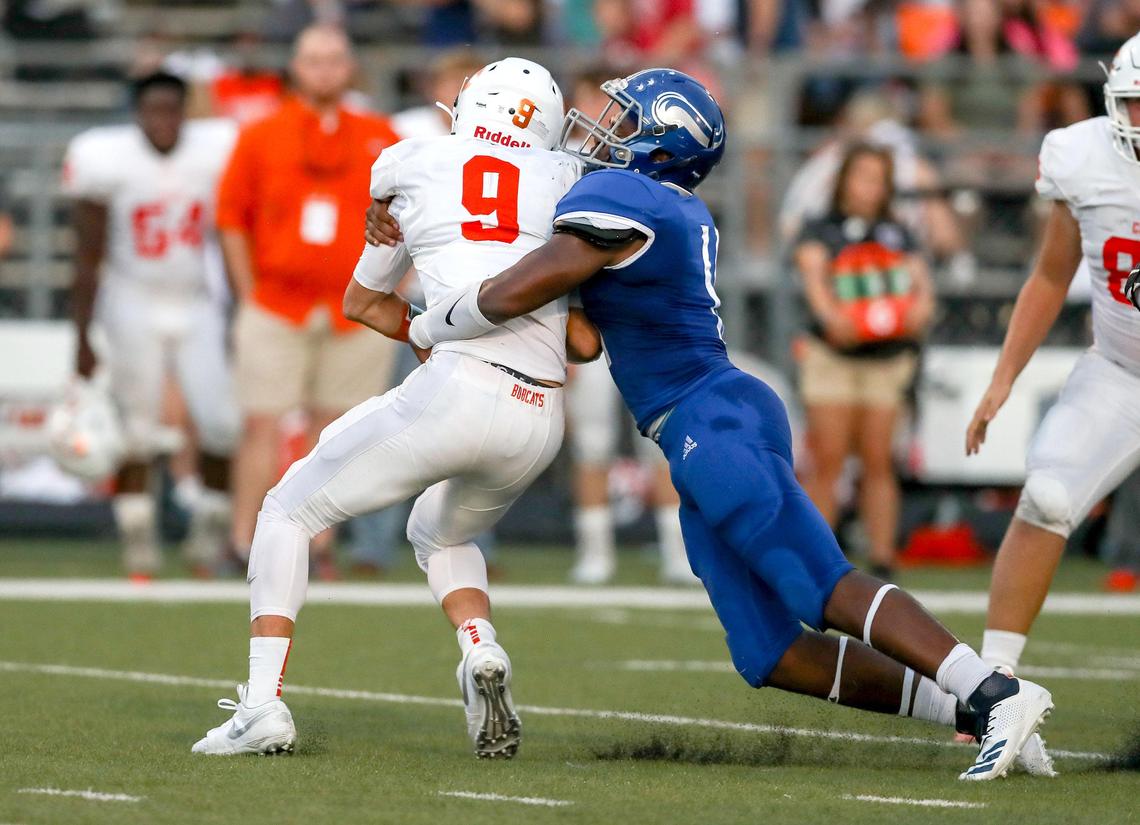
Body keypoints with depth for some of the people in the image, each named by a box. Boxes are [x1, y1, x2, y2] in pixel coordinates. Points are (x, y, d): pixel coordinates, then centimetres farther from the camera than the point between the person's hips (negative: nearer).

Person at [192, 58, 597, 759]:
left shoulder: (410, 167, 13)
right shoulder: (566, 181, 16)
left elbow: (364, 301, 27)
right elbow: (587, 343, 18)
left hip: (455, 393, -4)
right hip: (542, 419, 4)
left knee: (289, 511, 16)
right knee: (443, 535, 33)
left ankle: (265, 703, 2)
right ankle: (483, 653, 4)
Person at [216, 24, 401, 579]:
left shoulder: (379, 139, 6)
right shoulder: (260, 137, 2)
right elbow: (232, 216, 3)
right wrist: (247, 293, -2)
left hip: (356, 314, 1)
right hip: (276, 305, -1)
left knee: (334, 427, 4)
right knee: (263, 424, -6)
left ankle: (318, 547, 10)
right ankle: (243, 544, -3)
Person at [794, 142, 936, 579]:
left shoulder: (898, 235, 16)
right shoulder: (822, 231, 5)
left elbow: (919, 277, 3)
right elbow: (812, 272, -14)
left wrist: (921, 306, -21)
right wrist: (830, 314, -34)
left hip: (887, 359, 3)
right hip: (833, 355, -3)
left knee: (878, 462, 1)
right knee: (827, 461, -6)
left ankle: (883, 562, 1)